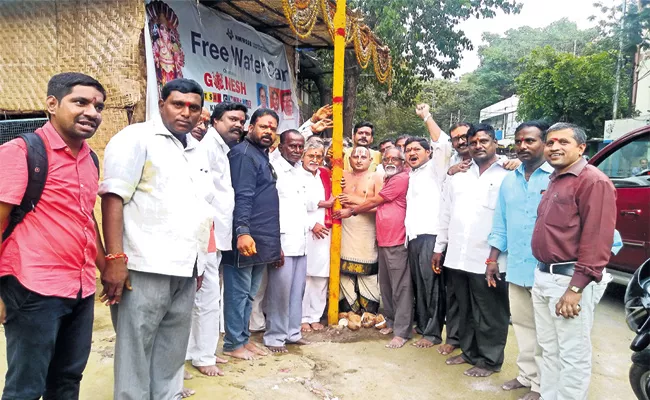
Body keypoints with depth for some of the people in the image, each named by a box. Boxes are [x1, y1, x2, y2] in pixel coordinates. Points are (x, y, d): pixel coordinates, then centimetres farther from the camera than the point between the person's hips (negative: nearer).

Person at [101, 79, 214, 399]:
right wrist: (115, 258, -20)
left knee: (172, 351, 16)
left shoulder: (195, 150, 17)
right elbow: (113, 198, -13)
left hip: (184, 270, 7)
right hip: (145, 268, -7)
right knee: (135, 349, 3)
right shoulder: (136, 138, -4)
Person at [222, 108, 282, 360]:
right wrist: (243, 231, -27)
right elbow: (242, 197, -20)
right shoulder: (244, 154, -10)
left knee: (249, 293, 16)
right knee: (239, 292, 1)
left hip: (261, 240, 10)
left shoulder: (262, 156, 19)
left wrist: (273, 242, 23)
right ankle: (233, 344, 12)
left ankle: (243, 338, 27)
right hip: (246, 239, -10)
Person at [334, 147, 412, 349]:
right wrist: (354, 208, 11)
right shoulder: (389, 181, 22)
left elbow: (374, 201, -7)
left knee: (400, 287, -5)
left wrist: (351, 211, 4)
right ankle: (392, 322, 26)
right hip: (384, 241, 10)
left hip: (397, 241, -10)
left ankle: (402, 331, 0)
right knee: (385, 286, 15)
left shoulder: (401, 179, -10)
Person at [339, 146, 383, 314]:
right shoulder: (343, 176, 14)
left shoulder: (375, 178, 2)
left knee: (367, 273, -4)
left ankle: (370, 314, 7)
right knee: (345, 271, 4)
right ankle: (347, 312, 16)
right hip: (345, 231, 4)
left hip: (367, 235, -3)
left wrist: (355, 200, -9)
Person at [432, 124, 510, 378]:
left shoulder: (506, 177, -4)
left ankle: (489, 360, 22)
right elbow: (445, 215, 15)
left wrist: (498, 254, -14)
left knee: (489, 314, 7)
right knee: (464, 310, 18)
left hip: (488, 260, -5)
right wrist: (439, 248, 14)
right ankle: (469, 352, 34)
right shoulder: (457, 178, 12)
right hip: (457, 258, 5)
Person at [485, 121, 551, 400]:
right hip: (516, 268, 6)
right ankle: (527, 374, 32)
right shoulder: (509, 180, 11)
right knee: (522, 324, 16)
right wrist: (493, 259, 13)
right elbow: (500, 223, 15)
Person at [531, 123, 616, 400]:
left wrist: (575, 288, -20)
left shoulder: (593, 182, -12)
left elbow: (597, 240, -18)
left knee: (573, 355, 3)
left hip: (570, 280, -9)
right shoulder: (555, 180, 16)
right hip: (543, 277, 9)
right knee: (549, 349, 17)